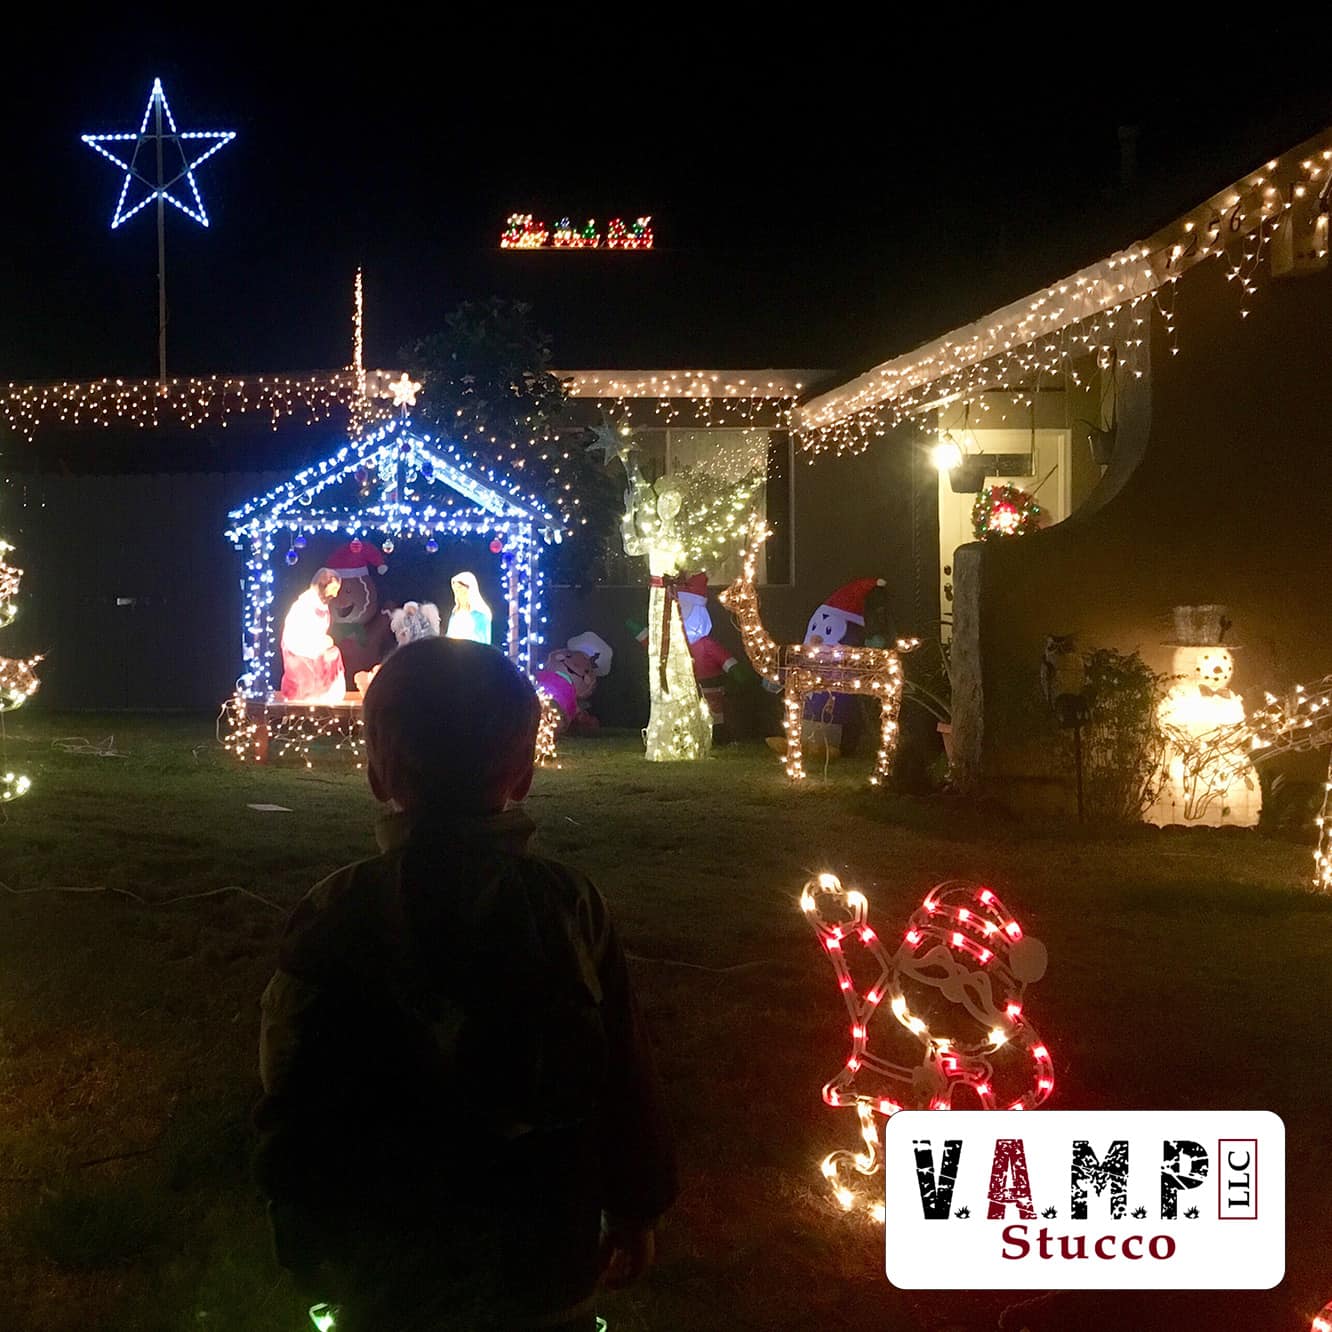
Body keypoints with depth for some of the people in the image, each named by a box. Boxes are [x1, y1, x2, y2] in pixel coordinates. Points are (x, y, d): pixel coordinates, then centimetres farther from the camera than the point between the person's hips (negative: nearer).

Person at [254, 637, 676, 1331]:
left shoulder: (334, 915, -17)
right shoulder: (570, 905, -15)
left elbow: (293, 1102, -11)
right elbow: (623, 1077, -10)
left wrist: (306, 1242, 5)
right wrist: (636, 1210, 6)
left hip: (386, 1275, 0)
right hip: (546, 1267, 0)